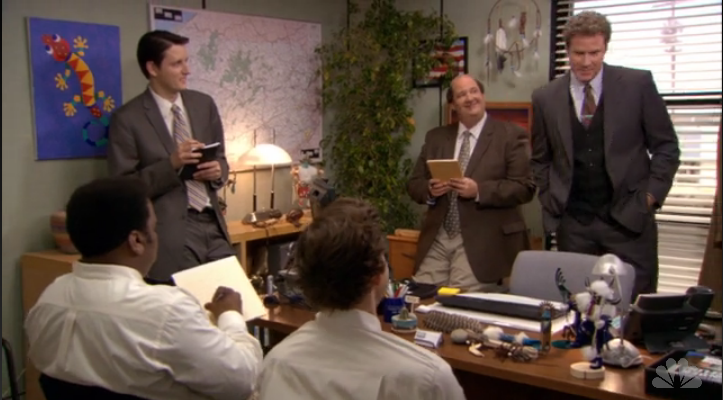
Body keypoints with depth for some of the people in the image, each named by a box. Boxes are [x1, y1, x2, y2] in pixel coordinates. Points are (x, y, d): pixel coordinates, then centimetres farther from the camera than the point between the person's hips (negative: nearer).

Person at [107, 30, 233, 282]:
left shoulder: (204, 104, 11)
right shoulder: (127, 119, -5)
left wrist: (218, 170, -4)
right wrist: (171, 164, -19)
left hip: (213, 225, 5)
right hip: (170, 234, -5)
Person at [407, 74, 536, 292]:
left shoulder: (511, 135, 1)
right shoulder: (436, 137, 15)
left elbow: (524, 188, -7)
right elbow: (414, 184, 15)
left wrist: (479, 190, -19)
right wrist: (429, 190, -9)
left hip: (483, 241, -4)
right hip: (437, 239, 4)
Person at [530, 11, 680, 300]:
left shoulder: (638, 84, -1)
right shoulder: (545, 98, 4)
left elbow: (666, 146, 4)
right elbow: (541, 159, 14)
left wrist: (651, 195, -3)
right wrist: (550, 201, 5)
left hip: (629, 219, -1)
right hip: (572, 224, 2)